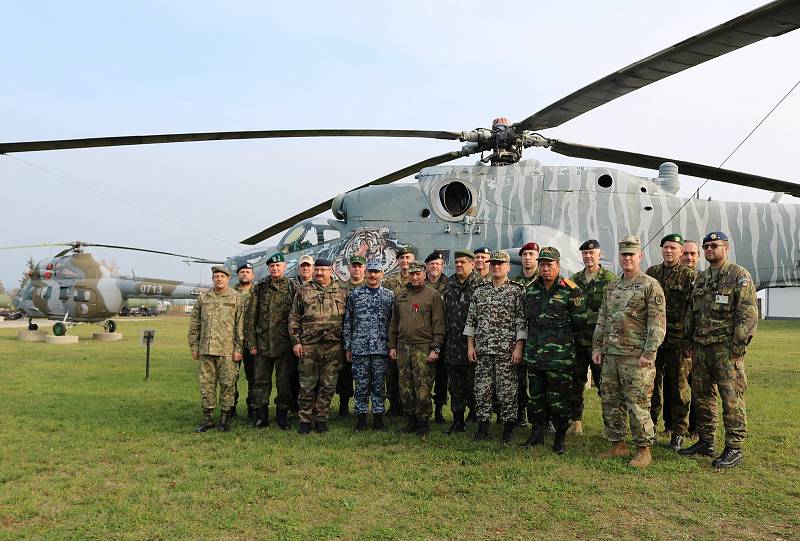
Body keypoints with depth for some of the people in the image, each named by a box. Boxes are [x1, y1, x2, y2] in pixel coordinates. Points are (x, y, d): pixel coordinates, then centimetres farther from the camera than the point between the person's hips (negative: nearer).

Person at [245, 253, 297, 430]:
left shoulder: (293, 288, 2)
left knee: (284, 381, 6)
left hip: (285, 344, -2)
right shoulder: (260, 288, 8)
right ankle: (260, 414, 16)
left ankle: (282, 414, 18)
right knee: (261, 380, 7)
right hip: (263, 343, 2)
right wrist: (252, 342, 1)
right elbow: (251, 317, 6)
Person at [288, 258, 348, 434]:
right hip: (309, 346, -1)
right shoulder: (303, 291, 6)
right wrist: (295, 341, -3)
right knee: (307, 385, 4)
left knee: (328, 385, 6)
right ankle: (305, 420, 16)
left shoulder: (341, 293, 9)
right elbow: (294, 318, 5)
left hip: (334, 346, 1)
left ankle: (321, 418, 19)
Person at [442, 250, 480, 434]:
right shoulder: (449, 285, 11)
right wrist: (445, 337, 12)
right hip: (453, 344, 6)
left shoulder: (480, 285, -7)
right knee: (455, 386, 12)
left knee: (473, 384, 1)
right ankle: (458, 421, 21)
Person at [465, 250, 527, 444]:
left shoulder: (517, 291, -1)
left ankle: (508, 427, 15)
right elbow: (471, 320, 11)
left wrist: (518, 348, -10)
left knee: (507, 390, 1)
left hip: (507, 350, -3)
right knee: (482, 389, 7)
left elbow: (521, 321, -4)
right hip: (482, 349, 4)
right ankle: (483, 426, 19)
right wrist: (470, 346, 5)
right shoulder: (479, 291, 10)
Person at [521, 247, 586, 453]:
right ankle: (537, 433, 29)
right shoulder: (531, 289, 9)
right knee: (535, 397, 15)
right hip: (534, 355, 5)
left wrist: (575, 297, -9)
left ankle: (561, 437, 20)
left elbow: (580, 323, -5)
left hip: (560, 357, -5)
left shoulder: (569, 290, -6)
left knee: (559, 399, 4)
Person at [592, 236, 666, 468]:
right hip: (611, 354, 7)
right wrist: (597, 347, 11)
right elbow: (602, 320, 18)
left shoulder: (650, 286, -6)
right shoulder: (611, 287, 15)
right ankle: (617, 445, 24)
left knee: (637, 404, -2)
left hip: (636, 357, -7)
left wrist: (649, 353, -17)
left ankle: (644, 451, 12)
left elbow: (657, 323, -11)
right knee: (610, 401, 11)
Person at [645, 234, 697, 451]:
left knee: (678, 388, 5)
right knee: (652, 386, 10)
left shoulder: (690, 276, 0)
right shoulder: (651, 273, 11)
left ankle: (678, 433, 16)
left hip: (678, 341, -3)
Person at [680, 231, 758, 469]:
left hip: (726, 347, -7)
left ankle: (733, 449, 6)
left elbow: (749, 313, -11)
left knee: (731, 398, -3)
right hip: (701, 346, 7)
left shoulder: (739, 275, -5)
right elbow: (691, 313, 20)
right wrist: (688, 341, 15)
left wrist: (739, 344, -16)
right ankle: (706, 442, 24)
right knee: (702, 395, 12)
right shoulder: (701, 278, 16)